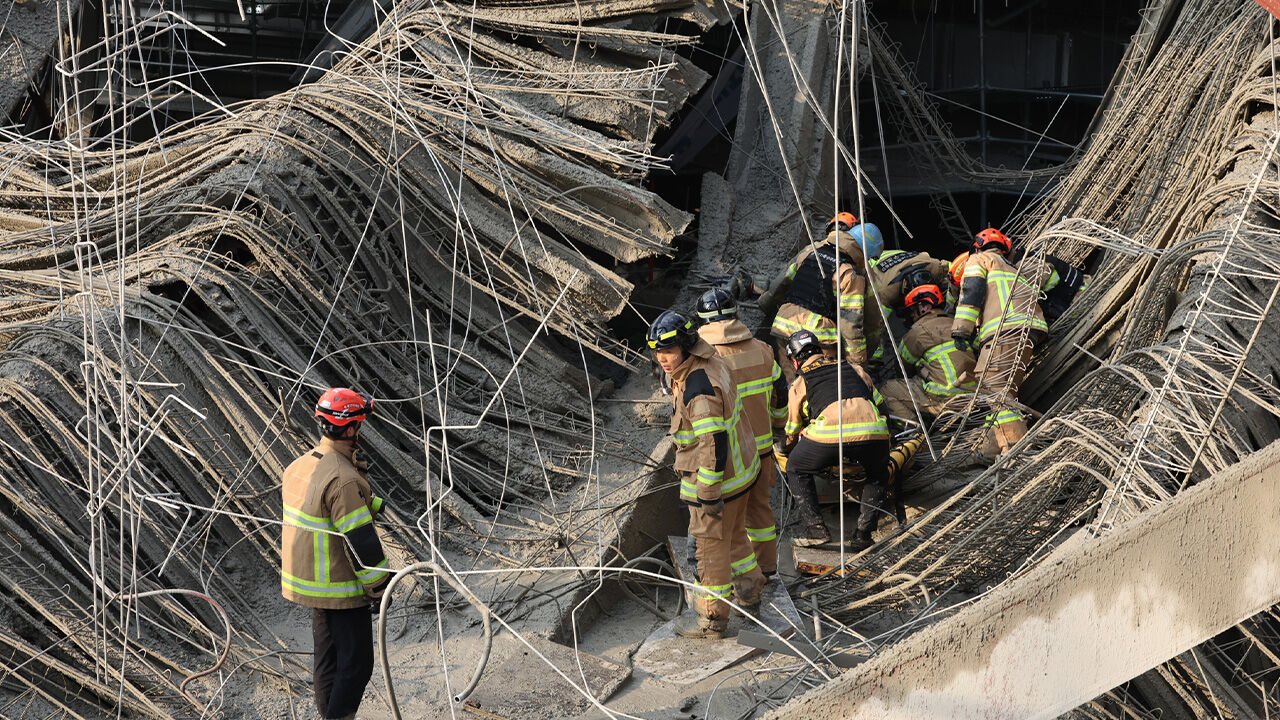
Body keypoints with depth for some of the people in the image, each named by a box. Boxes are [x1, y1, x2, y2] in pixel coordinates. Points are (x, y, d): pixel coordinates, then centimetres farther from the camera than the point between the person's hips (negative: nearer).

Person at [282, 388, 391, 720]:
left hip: (307, 581, 9)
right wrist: (379, 587, -15)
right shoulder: (343, 479, -25)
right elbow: (360, 542, -23)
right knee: (356, 664, 0)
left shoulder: (300, 465, 3)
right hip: (341, 589, -9)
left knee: (328, 659, 20)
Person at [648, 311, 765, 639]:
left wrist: (709, 495, -23)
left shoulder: (699, 389, -31)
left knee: (712, 546, 6)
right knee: (734, 535, 26)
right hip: (740, 466, 10)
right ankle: (748, 597, 44)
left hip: (715, 479, -10)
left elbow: (713, 443, -30)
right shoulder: (709, 364, 1)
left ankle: (711, 618, 21)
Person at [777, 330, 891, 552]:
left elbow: (792, 431, 33)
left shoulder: (799, 383, 24)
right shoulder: (853, 369, 33)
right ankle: (864, 532, 18)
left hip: (830, 433, -3)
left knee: (797, 470, 24)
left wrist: (785, 453, 54)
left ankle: (814, 527, 12)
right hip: (873, 432, 3)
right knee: (878, 476, 32)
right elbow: (879, 404, 36)